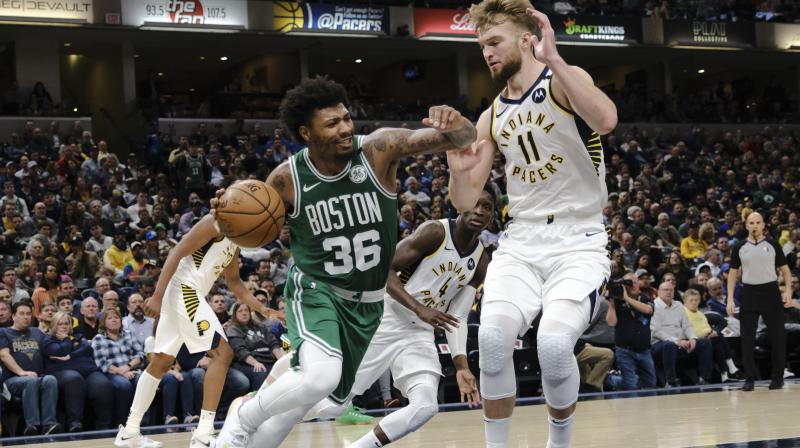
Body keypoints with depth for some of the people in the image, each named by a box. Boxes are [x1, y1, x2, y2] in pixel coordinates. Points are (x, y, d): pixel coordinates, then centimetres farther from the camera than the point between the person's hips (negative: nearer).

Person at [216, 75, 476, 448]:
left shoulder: (379, 149, -18)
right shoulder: (287, 179, -16)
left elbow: (466, 140, -25)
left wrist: (455, 125, -49)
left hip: (366, 300, 3)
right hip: (315, 290, -3)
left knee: (319, 394, 13)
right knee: (320, 376, -30)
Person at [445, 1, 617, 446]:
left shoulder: (564, 82, -5)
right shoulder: (492, 118, 12)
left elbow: (606, 120, -29)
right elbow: (465, 202, 14)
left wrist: (554, 60, -31)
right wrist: (458, 171, -8)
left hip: (578, 243, -5)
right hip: (521, 243, 5)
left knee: (553, 343, -27)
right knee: (493, 335, -22)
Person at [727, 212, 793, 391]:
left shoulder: (772, 245, 2)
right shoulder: (739, 247, 5)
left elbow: (785, 269, 5)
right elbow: (733, 273, 8)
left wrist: (788, 291, -9)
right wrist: (730, 299, -1)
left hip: (770, 292, -1)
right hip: (749, 293, 1)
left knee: (777, 336, 0)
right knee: (747, 338, 1)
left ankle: (777, 377, 11)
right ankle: (749, 379, 8)